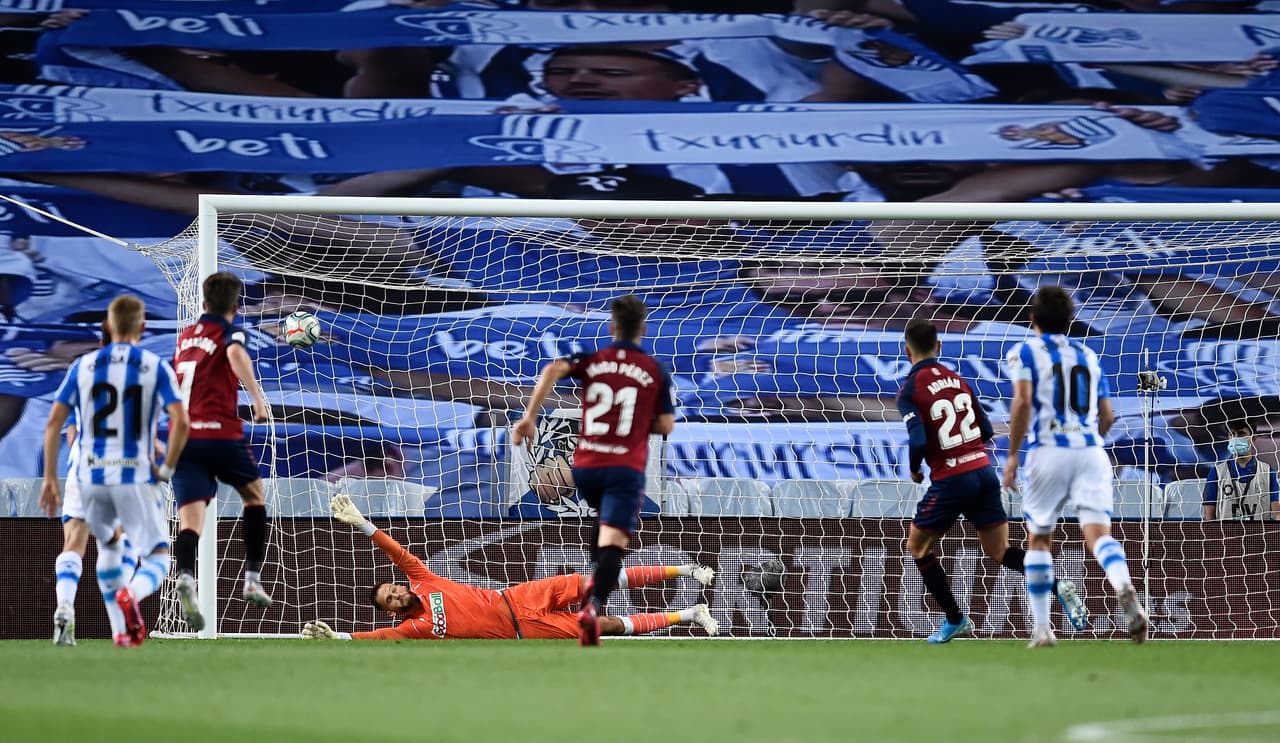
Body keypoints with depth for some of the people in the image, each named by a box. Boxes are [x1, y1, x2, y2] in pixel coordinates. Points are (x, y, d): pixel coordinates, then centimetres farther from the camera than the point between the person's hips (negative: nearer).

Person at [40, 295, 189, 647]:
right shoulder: (156, 367, 0)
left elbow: (53, 423, 3)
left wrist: (50, 478, 9)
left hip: (91, 476, 3)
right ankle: (131, 594, -33)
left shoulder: (83, 366, 6)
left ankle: (120, 630, 24)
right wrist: (166, 469, 1)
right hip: (135, 477, -3)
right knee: (157, 559, 2)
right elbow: (181, 423, -12)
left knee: (109, 547, 28)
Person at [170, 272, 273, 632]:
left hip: (182, 437, 3)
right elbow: (235, 352, -23)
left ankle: (186, 576, -39)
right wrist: (257, 396, -30)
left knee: (190, 520, -8)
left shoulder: (184, 337, 20)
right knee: (254, 495, 24)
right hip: (221, 433, -3)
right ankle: (252, 580, 20)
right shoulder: (230, 332, 2)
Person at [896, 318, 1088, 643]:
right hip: (984, 470, 5)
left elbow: (918, 442, -19)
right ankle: (1057, 585, -14)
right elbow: (986, 430, 12)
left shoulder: (909, 391, -7)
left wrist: (914, 470, 1)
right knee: (1000, 553, 9)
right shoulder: (958, 380, 11)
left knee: (917, 546, 17)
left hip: (950, 480, -5)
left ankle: (955, 620, 19)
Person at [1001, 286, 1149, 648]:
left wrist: (1012, 454, -6)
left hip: (1048, 451, -3)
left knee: (1039, 539, 13)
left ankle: (1042, 628, 10)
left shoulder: (1025, 352, 5)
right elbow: (1107, 417, 20)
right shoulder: (1088, 355, 20)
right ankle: (1125, 591, -41)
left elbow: (1022, 401, -10)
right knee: (1098, 533, -10)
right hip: (1091, 450, 3)